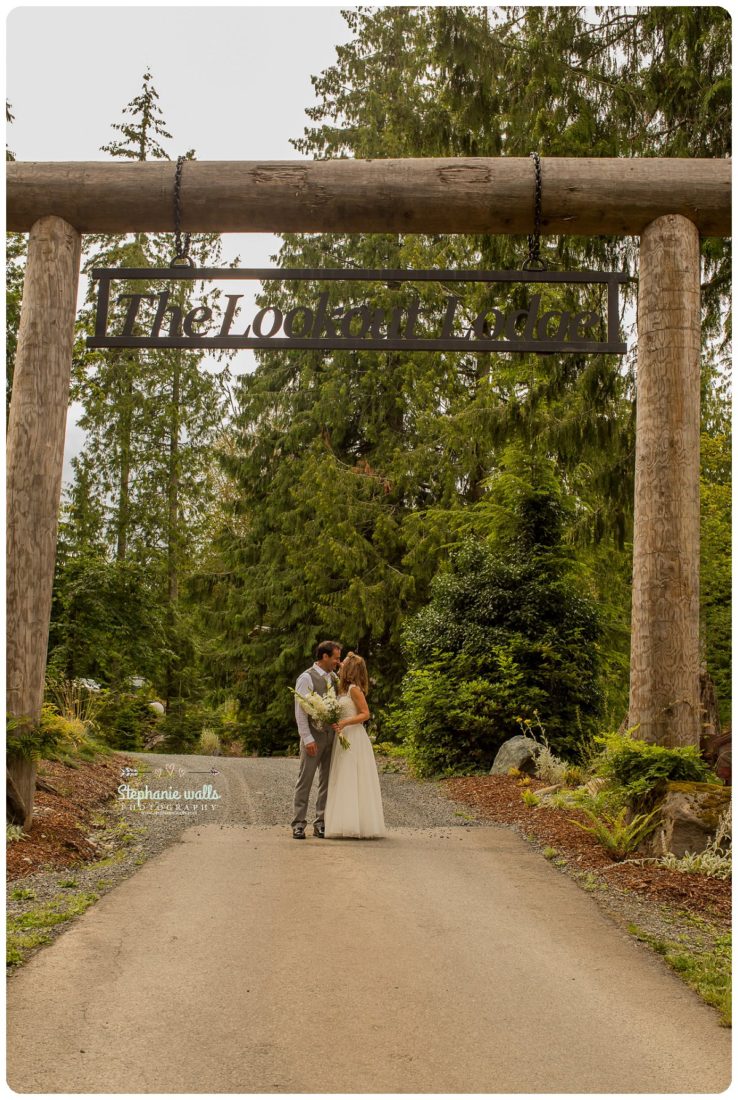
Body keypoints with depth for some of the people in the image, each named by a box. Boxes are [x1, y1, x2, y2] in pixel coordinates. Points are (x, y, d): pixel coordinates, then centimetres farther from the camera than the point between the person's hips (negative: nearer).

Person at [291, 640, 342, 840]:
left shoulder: (334, 678, 13)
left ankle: (321, 824, 14)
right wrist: (307, 739, -17)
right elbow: (300, 711, -11)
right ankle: (298, 824, 2)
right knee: (305, 780, -3)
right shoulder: (306, 678, -7)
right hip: (313, 736, -6)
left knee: (327, 781, 8)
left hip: (331, 735, 6)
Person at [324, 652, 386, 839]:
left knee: (353, 780, -7)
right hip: (344, 737, 9)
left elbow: (365, 713, -15)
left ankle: (356, 823, -5)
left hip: (354, 737, -9)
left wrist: (344, 723, -24)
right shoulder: (344, 688, 14)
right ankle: (349, 823, 11)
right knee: (345, 781, 9)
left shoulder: (354, 689, -12)